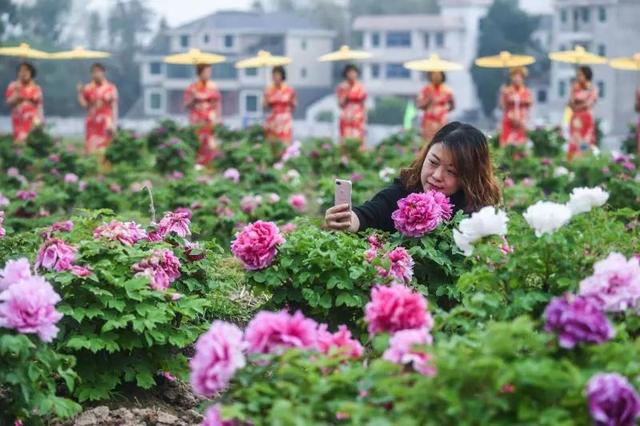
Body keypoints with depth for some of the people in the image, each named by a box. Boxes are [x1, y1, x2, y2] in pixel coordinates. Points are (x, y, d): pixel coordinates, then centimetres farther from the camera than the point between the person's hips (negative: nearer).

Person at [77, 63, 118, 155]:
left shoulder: (111, 88, 1)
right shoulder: (88, 88, 7)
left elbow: (114, 107, 1)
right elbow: (84, 104, 3)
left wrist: (114, 123, -5)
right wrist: (80, 92, -9)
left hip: (106, 122, -2)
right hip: (93, 123, 2)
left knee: (105, 149, -7)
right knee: (91, 148, -6)